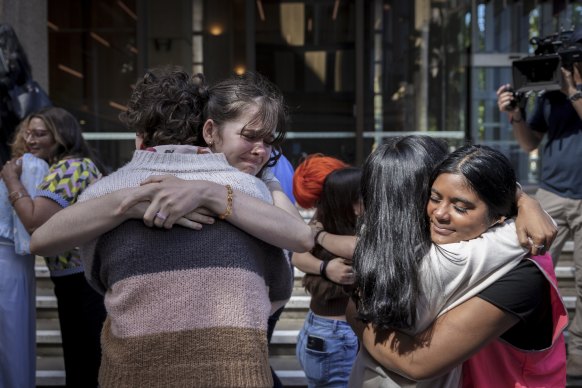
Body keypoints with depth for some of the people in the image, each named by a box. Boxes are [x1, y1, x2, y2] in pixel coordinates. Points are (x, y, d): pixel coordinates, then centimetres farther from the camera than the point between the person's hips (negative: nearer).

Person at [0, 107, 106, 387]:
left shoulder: (67, 168, -16)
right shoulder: (79, 164, 16)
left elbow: (34, 221, -25)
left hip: (81, 281, -10)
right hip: (81, 278, 10)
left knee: (84, 365, 1)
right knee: (86, 360, 19)